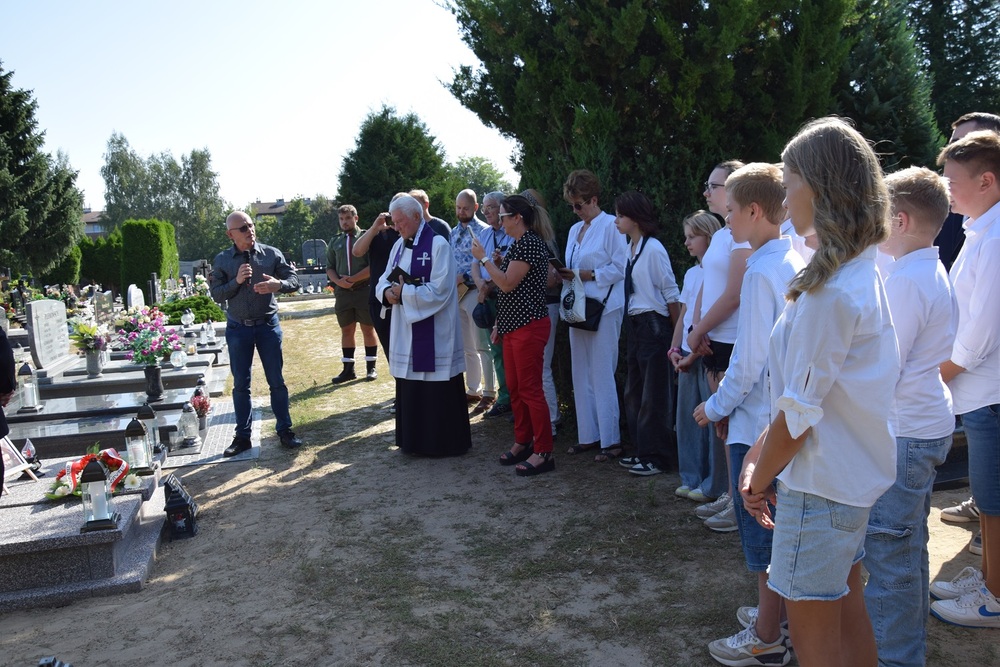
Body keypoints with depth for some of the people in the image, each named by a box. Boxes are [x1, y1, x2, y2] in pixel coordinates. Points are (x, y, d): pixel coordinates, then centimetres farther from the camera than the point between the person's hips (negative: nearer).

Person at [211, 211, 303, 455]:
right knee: (240, 385, 8)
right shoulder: (222, 260, 0)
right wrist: (236, 281, -20)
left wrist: (278, 284, -24)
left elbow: (294, 280, -2)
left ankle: (285, 430, 18)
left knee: (276, 381, 6)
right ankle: (242, 436, 18)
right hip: (238, 328, 1)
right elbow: (216, 294, -4)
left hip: (268, 325, 0)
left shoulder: (272, 254, -2)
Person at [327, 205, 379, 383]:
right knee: (346, 331, 9)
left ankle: (371, 367, 12)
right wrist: (338, 281, -8)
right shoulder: (335, 242, 12)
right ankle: (348, 369, 16)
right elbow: (330, 267, 12)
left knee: (368, 330, 3)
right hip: (342, 293, 4)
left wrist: (353, 279, -14)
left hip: (364, 291, -4)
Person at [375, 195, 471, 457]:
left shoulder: (438, 244, -12)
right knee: (409, 388, 12)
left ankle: (444, 442, 14)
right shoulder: (399, 246, 11)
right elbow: (385, 279, 13)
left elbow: (439, 290, -19)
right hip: (405, 330, 7)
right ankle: (415, 440, 25)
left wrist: (404, 292, -16)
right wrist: (387, 291, -10)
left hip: (434, 333, -7)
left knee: (438, 391, 0)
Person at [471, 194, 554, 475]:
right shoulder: (517, 243, 15)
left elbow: (508, 283, -20)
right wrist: (499, 323, 19)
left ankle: (543, 452, 1)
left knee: (530, 389, -6)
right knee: (514, 388, 14)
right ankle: (522, 442, 25)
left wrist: (484, 258, -11)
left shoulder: (530, 243, -15)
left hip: (529, 326, -10)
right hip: (512, 325, 10)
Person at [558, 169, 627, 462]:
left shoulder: (611, 226, -8)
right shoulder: (575, 230, 17)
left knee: (602, 375, -5)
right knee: (581, 375, 10)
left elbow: (620, 268, -13)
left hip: (604, 308, -8)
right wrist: (565, 274, 0)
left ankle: (611, 440, 3)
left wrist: (588, 275, -16)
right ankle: (588, 435, 18)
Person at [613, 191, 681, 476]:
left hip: (653, 324, -9)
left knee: (654, 394, 1)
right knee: (635, 392, 15)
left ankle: (658, 457, 12)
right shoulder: (631, 249, 8)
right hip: (635, 325, 9)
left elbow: (671, 293, -12)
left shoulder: (653, 249, -15)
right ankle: (643, 451, 27)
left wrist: (677, 334, -9)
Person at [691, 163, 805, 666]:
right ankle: (783, 611, 36)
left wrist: (716, 407, -5)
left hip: (759, 422, -9)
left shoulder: (761, 273, -20)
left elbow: (749, 359, -20)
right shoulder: (796, 264, 6)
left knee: (763, 534, 4)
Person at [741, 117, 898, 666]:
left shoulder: (831, 292, -24)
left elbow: (799, 412, -20)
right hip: (853, 475, 9)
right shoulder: (862, 273, 6)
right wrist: (760, 451, 9)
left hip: (820, 483, -9)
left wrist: (760, 477, -5)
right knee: (847, 612, 21)